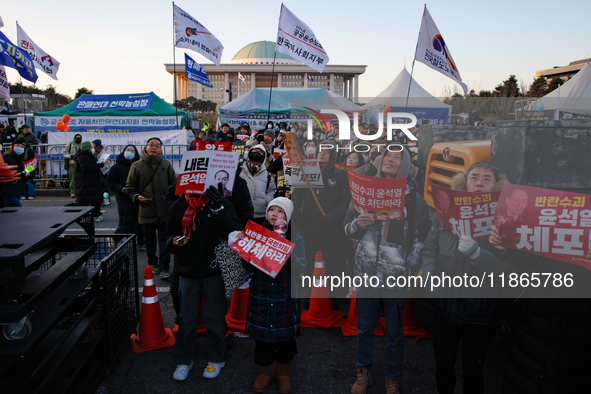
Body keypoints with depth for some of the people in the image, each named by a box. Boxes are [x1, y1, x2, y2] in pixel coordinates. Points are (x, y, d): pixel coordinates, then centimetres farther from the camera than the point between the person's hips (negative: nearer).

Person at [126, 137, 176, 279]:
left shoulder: (166, 165, 5)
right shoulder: (137, 166, 2)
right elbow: (130, 186, 7)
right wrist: (136, 197, -11)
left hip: (164, 210, 0)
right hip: (146, 210, 0)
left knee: (164, 240, -1)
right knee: (150, 240, 14)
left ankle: (164, 268, 6)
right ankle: (153, 263, 33)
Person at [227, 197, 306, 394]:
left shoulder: (295, 238, -4)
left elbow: (300, 269, -14)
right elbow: (248, 267, -2)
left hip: (286, 296, -1)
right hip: (260, 295, 2)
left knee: (285, 337, 11)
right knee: (262, 336, 12)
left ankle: (283, 373, 35)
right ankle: (266, 371, 36)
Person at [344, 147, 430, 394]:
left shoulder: (413, 198, -1)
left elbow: (420, 237, 1)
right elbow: (348, 229, 9)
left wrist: (410, 272, -6)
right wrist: (359, 224, -14)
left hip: (396, 277, -1)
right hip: (366, 272, 2)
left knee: (395, 331, 11)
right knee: (364, 327, 14)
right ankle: (364, 372, 35)